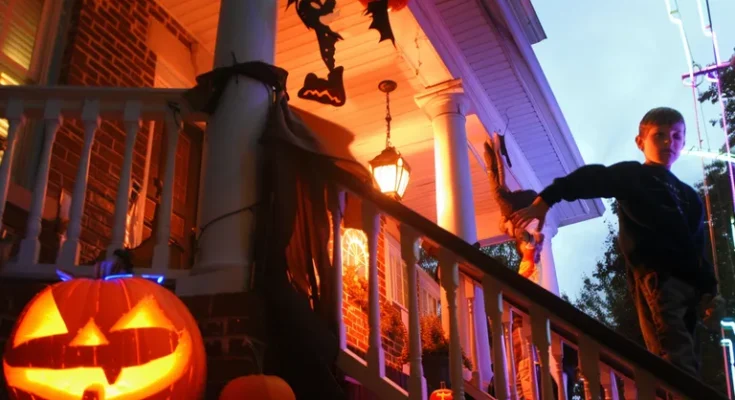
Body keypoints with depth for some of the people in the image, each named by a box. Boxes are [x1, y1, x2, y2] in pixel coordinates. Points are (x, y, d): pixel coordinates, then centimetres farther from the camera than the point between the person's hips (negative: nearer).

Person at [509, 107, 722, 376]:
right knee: (679, 365, -19)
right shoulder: (632, 175, 8)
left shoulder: (690, 196, 28)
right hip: (654, 278, -7)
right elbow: (590, 180, -9)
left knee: (686, 364, 5)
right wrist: (544, 201, -25)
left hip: (687, 284, 7)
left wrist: (708, 288, 12)